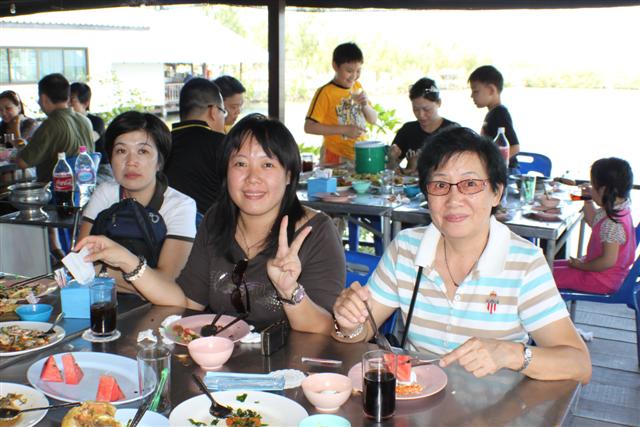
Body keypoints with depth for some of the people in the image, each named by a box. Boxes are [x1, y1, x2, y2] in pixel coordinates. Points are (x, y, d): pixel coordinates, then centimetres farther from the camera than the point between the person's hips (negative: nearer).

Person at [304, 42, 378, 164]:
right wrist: (344, 130, -20)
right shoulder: (325, 92, -11)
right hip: (337, 158, -5)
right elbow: (309, 127, -17)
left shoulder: (357, 87, 8)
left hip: (361, 154, 5)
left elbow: (373, 120, 14)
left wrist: (365, 105, -7)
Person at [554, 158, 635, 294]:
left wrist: (582, 266, -16)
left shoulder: (613, 224, -31)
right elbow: (593, 222, 20)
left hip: (602, 281, -10)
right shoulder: (618, 210, 0)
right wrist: (588, 201, 9)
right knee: (552, 265, 17)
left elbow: (608, 261, -29)